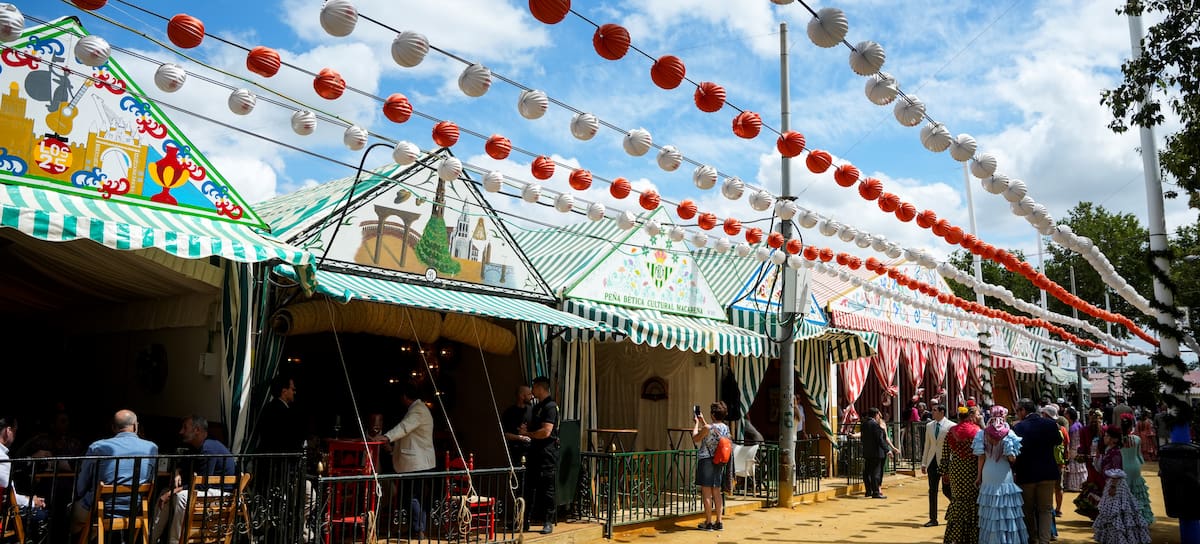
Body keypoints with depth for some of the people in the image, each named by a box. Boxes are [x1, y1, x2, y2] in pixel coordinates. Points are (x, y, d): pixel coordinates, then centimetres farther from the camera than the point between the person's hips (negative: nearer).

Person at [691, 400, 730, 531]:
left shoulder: (708, 427, -18)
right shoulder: (725, 428, 4)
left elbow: (695, 439, -3)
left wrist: (696, 424, 8)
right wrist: (702, 421, 28)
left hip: (706, 461, -7)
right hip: (719, 463, 7)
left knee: (706, 492, 0)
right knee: (716, 492, 13)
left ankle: (708, 523, 3)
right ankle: (718, 522, 15)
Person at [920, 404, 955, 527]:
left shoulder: (951, 426, -8)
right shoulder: (929, 426, 9)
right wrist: (923, 463, 11)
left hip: (946, 461, -5)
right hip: (932, 461, 5)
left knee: (946, 490, 1)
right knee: (932, 490, 5)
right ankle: (933, 519, 11)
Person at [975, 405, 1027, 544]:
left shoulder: (983, 433, -1)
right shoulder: (1008, 433, -8)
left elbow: (981, 457, 0)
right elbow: (1012, 458, -11)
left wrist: (979, 476, 8)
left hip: (988, 475, 3)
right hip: (1004, 475, -2)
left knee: (990, 511, 10)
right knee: (1006, 511, 5)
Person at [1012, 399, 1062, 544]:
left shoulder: (1018, 427, -16)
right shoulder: (1050, 423, -4)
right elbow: (1058, 441, 14)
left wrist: (1014, 471, -5)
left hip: (1026, 474, -2)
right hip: (1047, 472, 2)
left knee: (1028, 510, 14)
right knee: (1046, 509, 9)